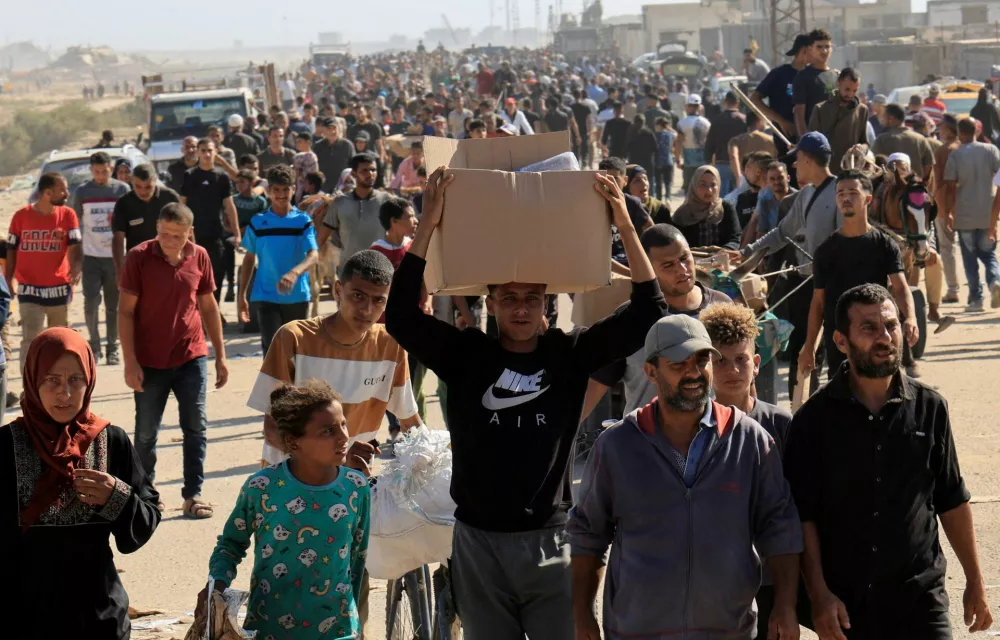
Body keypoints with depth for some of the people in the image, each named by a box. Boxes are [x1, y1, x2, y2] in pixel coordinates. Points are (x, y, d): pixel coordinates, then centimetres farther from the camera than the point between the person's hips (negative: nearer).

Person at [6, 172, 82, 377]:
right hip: (29, 290, -2)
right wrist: (8, 283, 1)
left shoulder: (68, 215, -1)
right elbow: (11, 252, 4)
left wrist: (76, 268, -28)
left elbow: (75, 247, -8)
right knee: (30, 339, -11)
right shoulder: (21, 216, -3)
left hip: (59, 289, 2)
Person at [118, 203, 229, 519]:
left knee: (196, 427, 2)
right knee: (146, 432, 6)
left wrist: (220, 355, 9)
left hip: (192, 357, 2)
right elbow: (126, 311, -7)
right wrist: (130, 362, -12)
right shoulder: (139, 257, -9)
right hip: (150, 362, -2)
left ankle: (193, 494, 11)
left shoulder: (199, 256, 0)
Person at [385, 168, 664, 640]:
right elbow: (400, 316, -13)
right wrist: (427, 227, -19)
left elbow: (645, 314, -5)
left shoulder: (570, 353, 1)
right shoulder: (465, 355, -1)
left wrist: (626, 226, -14)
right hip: (478, 542, 0)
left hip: (549, 539, 0)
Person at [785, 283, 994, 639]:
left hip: (920, 599, 1)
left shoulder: (929, 408, 2)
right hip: (842, 605, -1)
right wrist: (819, 595, -11)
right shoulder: (815, 418, -4)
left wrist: (974, 581, 9)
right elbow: (803, 515, -4)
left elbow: (953, 503, 9)